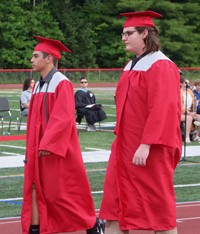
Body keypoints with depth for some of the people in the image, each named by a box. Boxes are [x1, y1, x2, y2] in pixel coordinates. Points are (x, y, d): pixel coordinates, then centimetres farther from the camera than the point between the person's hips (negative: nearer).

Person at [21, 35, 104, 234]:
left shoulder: (62, 83, -13)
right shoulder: (39, 86, 12)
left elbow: (63, 118, -21)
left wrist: (48, 144, -24)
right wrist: (32, 147, 15)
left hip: (57, 149, -8)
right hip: (38, 148, 8)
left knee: (63, 191, -1)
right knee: (35, 190, 3)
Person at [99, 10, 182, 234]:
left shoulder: (161, 66, -14)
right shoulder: (131, 66, 13)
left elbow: (162, 109, -21)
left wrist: (146, 145, -25)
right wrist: (121, 139, 18)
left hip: (150, 149, -9)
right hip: (125, 146, 9)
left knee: (159, 206, 1)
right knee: (115, 206, 6)